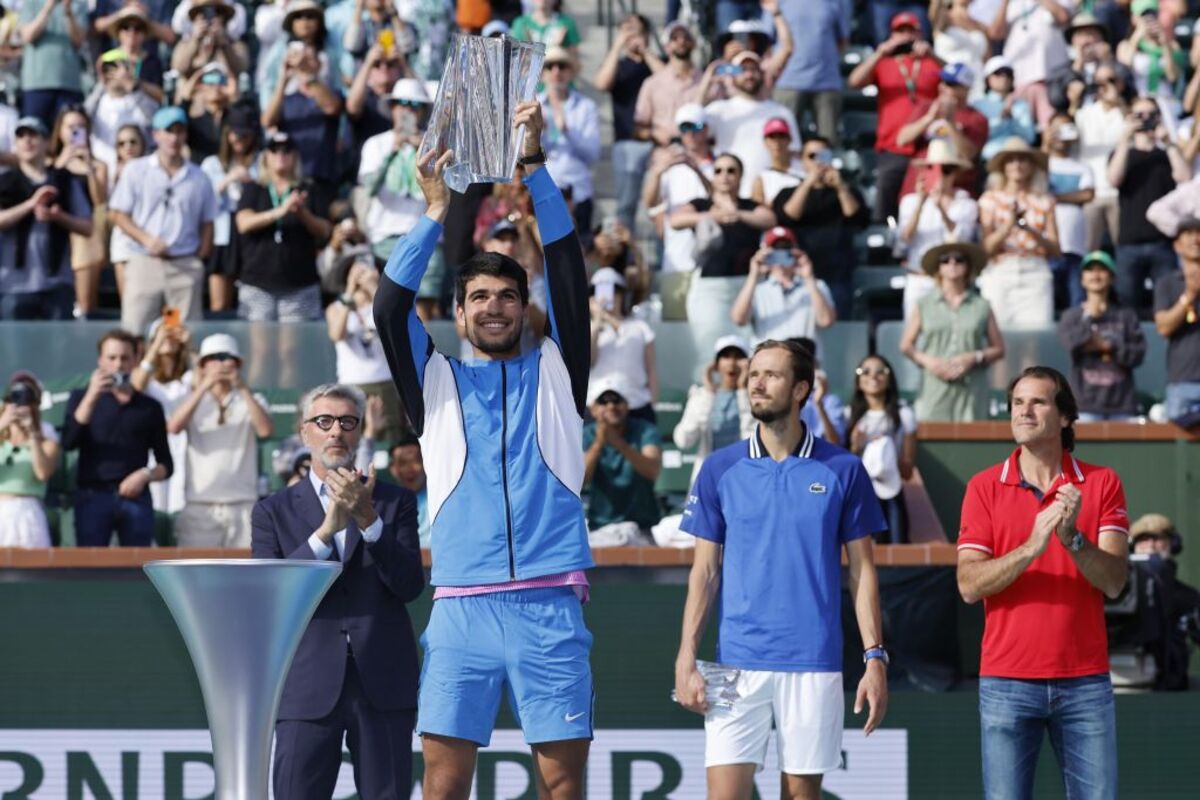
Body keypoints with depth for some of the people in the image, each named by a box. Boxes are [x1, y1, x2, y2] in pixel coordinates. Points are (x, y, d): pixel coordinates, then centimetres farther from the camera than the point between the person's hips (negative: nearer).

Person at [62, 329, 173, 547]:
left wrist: (146, 475, -8)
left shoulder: (150, 407, 14)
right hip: (93, 496, -1)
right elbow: (68, 442, -5)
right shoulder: (82, 398, 12)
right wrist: (92, 396, -11)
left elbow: (167, 464, 14)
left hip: (136, 498, 1)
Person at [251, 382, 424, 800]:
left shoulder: (395, 502, 11)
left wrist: (369, 520, -14)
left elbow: (410, 585, -1)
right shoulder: (274, 511, 10)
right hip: (309, 684, -1)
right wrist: (326, 530, -14)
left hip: (383, 683, 1)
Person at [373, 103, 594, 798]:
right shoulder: (437, 381, 15)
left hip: (550, 603, 0)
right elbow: (391, 308, 1)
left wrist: (534, 162, -2)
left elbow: (568, 271, 4)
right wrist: (437, 211, -4)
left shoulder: (556, 371, 14)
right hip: (462, 605, 0)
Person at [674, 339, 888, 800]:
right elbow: (704, 571, 7)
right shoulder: (720, 469, 6)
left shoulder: (843, 470, 3)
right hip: (737, 664, 1)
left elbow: (862, 571, 5)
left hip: (814, 664, 0)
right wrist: (686, 659, -1)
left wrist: (875, 659, -3)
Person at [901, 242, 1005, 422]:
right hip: (935, 389, 0)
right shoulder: (925, 305, 11)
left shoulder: (981, 306, 10)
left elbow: (998, 349, 11)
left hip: (971, 391, 0)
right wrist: (927, 361, -6)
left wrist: (975, 358, -7)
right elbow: (906, 345, 12)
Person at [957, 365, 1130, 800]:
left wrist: (1072, 538, -22)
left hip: (1085, 682, 1)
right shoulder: (984, 487, 4)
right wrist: (1031, 547, -20)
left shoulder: (1102, 483, 5)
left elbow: (1114, 581, -4)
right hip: (1007, 682, -1)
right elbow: (969, 584, -6)